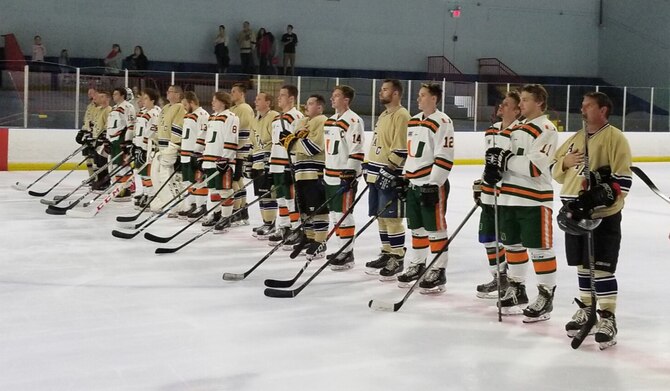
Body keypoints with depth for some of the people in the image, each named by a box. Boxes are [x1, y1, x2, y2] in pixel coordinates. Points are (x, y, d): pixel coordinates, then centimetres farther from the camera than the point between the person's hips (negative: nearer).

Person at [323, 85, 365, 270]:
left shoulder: (353, 121, -13)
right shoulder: (330, 121, 15)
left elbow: (356, 151, -18)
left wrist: (349, 174, -21)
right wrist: (324, 173, 21)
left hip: (345, 176, -9)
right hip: (330, 175, 9)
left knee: (343, 214, -6)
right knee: (335, 213, 13)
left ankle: (348, 254, 0)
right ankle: (342, 248, 22)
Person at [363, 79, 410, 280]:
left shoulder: (401, 116, -11)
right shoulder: (383, 116, 20)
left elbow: (401, 148, -19)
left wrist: (389, 170, -21)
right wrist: (369, 166, 23)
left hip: (391, 176, -10)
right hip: (377, 174, 10)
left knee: (392, 217, -8)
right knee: (381, 217, 13)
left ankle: (397, 259, -3)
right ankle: (386, 253, 22)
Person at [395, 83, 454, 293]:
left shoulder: (442, 122, -13)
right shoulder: (413, 121, 14)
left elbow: (444, 158, -18)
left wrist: (433, 184, -21)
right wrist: (404, 178, 19)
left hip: (433, 184, -8)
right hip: (414, 184, 8)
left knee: (435, 228, -3)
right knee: (417, 227, 15)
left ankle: (438, 271, 3)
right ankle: (418, 265, 26)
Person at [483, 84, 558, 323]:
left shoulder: (547, 130, -11)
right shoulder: (517, 128, 15)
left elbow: (536, 167, -21)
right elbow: (504, 157, 19)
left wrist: (507, 159, -19)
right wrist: (493, 166, -2)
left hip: (534, 200, -8)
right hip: (509, 197, 8)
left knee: (539, 249, -3)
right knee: (512, 245, 16)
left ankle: (546, 296, 6)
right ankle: (517, 289, 31)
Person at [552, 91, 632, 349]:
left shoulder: (614, 138, -9)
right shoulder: (575, 138, 14)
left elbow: (623, 178, -14)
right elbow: (556, 172, 17)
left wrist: (601, 195, -24)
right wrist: (564, 162, -5)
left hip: (603, 216, -7)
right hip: (574, 214, 7)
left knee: (602, 268, -6)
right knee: (582, 266, 16)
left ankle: (608, 319, 1)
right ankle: (585, 310, 29)